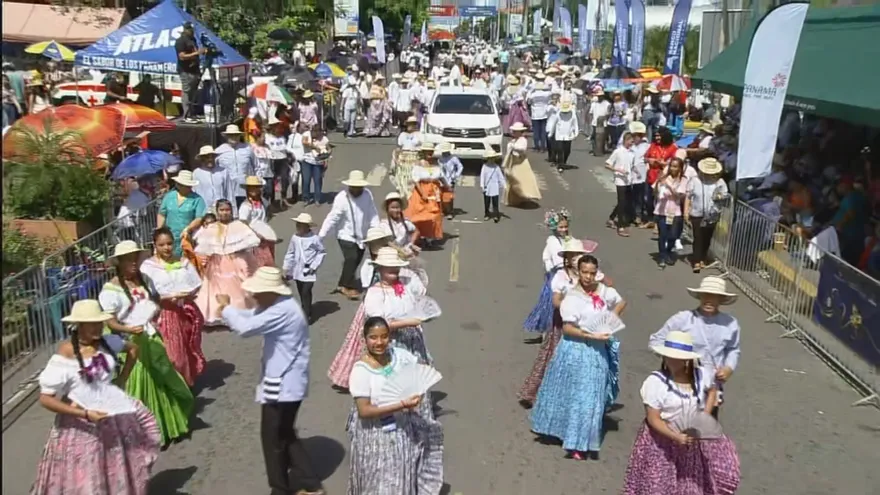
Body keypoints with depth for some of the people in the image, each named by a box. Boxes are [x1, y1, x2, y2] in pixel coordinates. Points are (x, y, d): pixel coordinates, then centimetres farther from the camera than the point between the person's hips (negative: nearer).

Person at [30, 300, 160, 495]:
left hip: (113, 413, 5)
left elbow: (132, 349, 18)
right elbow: (45, 399, -20)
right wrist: (85, 414, -26)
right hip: (81, 425, -5)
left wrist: (122, 380, 8)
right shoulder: (65, 355, -20)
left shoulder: (107, 342, -4)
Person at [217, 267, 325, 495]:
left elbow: (246, 327, -31)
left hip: (283, 385, -10)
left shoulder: (282, 311, -27)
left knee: (273, 437, 7)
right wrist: (230, 310, -4)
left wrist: (226, 307, -15)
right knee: (285, 435, 20)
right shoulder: (276, 305, 7)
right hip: (283, 382, 10)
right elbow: (250, 316, 16)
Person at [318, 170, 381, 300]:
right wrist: (320, 236, -24)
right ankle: (350, 287, 0)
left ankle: (342, 285, 30)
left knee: (356, 261, 12)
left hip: (361, 236, 5)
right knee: (351, 259, -16)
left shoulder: (367, 194, -7)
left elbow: (373, 214, -3)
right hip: (346, 236, -5)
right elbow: (332, 218, -21)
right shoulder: (341, 198, -19)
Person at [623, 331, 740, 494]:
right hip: (663, 440, -4)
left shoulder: (701, 375, -9)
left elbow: (712, 390, 14)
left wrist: (705, 415, -1)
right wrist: (676, 437, -32)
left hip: (695, 437, 4)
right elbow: (653, 419, -20)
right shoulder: (655, 382, -23)